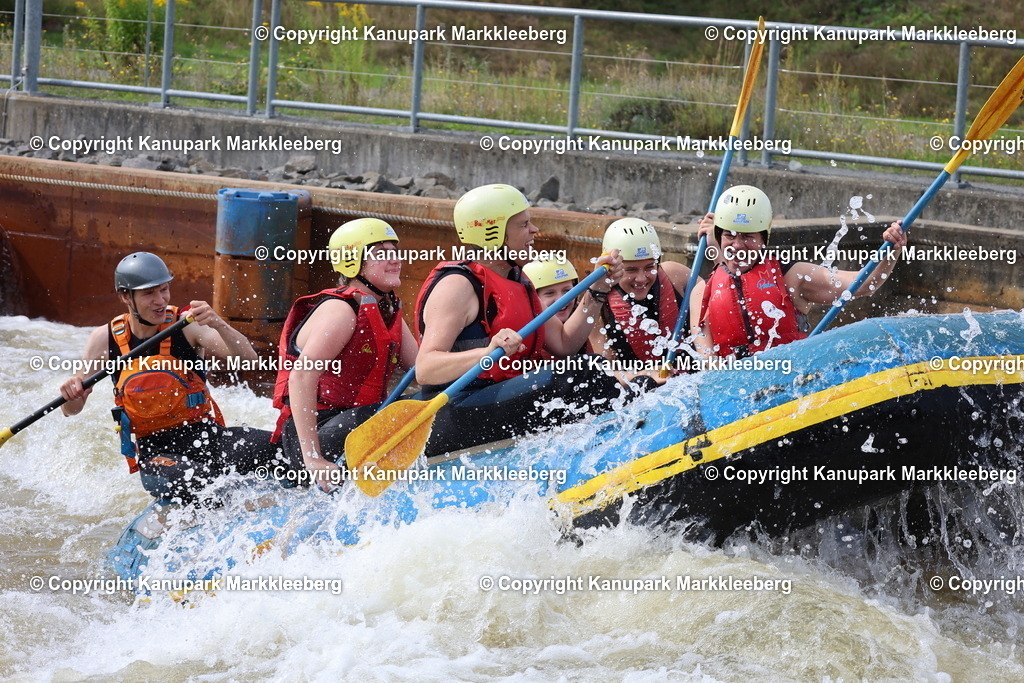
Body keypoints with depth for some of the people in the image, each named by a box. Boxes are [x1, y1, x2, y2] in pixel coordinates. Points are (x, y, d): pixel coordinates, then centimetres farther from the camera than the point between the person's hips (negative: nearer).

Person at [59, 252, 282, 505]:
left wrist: (219, 325, -34)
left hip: (207, 436, 0)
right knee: (195, 481, -36)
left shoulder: (186, 325, -4)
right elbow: (71, 409, 6)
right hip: (154, 452, 0)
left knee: (270, 447, -30)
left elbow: (248, 358, -16)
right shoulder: (106, 339, 1)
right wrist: (72, 394, -18)